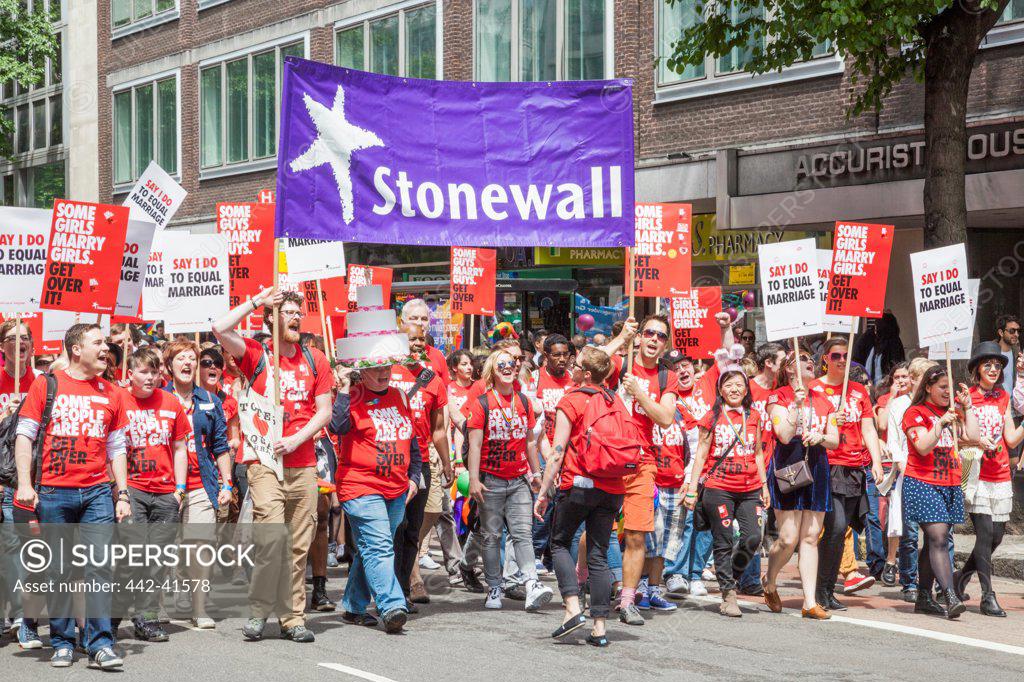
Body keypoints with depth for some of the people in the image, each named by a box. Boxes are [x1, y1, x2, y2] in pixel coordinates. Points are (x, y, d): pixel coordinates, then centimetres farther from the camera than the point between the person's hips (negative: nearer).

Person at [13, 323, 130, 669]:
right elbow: (24, 436, 3)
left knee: (98, 567, -5)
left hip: (97, 493, 2)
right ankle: (62, 643, 12)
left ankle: (100, 644, -3)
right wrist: (25, 484, -6)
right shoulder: (46, 384, 5)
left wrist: (122, 494, 8)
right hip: (54, 494, -2)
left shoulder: (111, 393, 13)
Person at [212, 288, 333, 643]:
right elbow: (221, 330, -13)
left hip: (303, 465, 3)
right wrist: (255, 302, -5)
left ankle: (294, 618, 11)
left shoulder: (314, 360, 13)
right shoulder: (256, 354, 4)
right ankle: (260, 611, -3)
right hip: (264, 461, -3)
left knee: (299, 547, 5)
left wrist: (297, 439, -7)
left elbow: (324, 411, 8)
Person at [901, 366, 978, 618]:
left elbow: (973, 436, 4)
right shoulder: (916, 412, -2)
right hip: (922, 485, -7)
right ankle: (951, 598, -24)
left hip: (950, 486, 7)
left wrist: (967, 406, 5)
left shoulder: (952, 413, 17)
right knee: (938, 538, -16)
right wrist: (941, 424, -23)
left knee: (934, 541, 9)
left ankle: (924, 597, 15)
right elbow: (923, 447, -13)